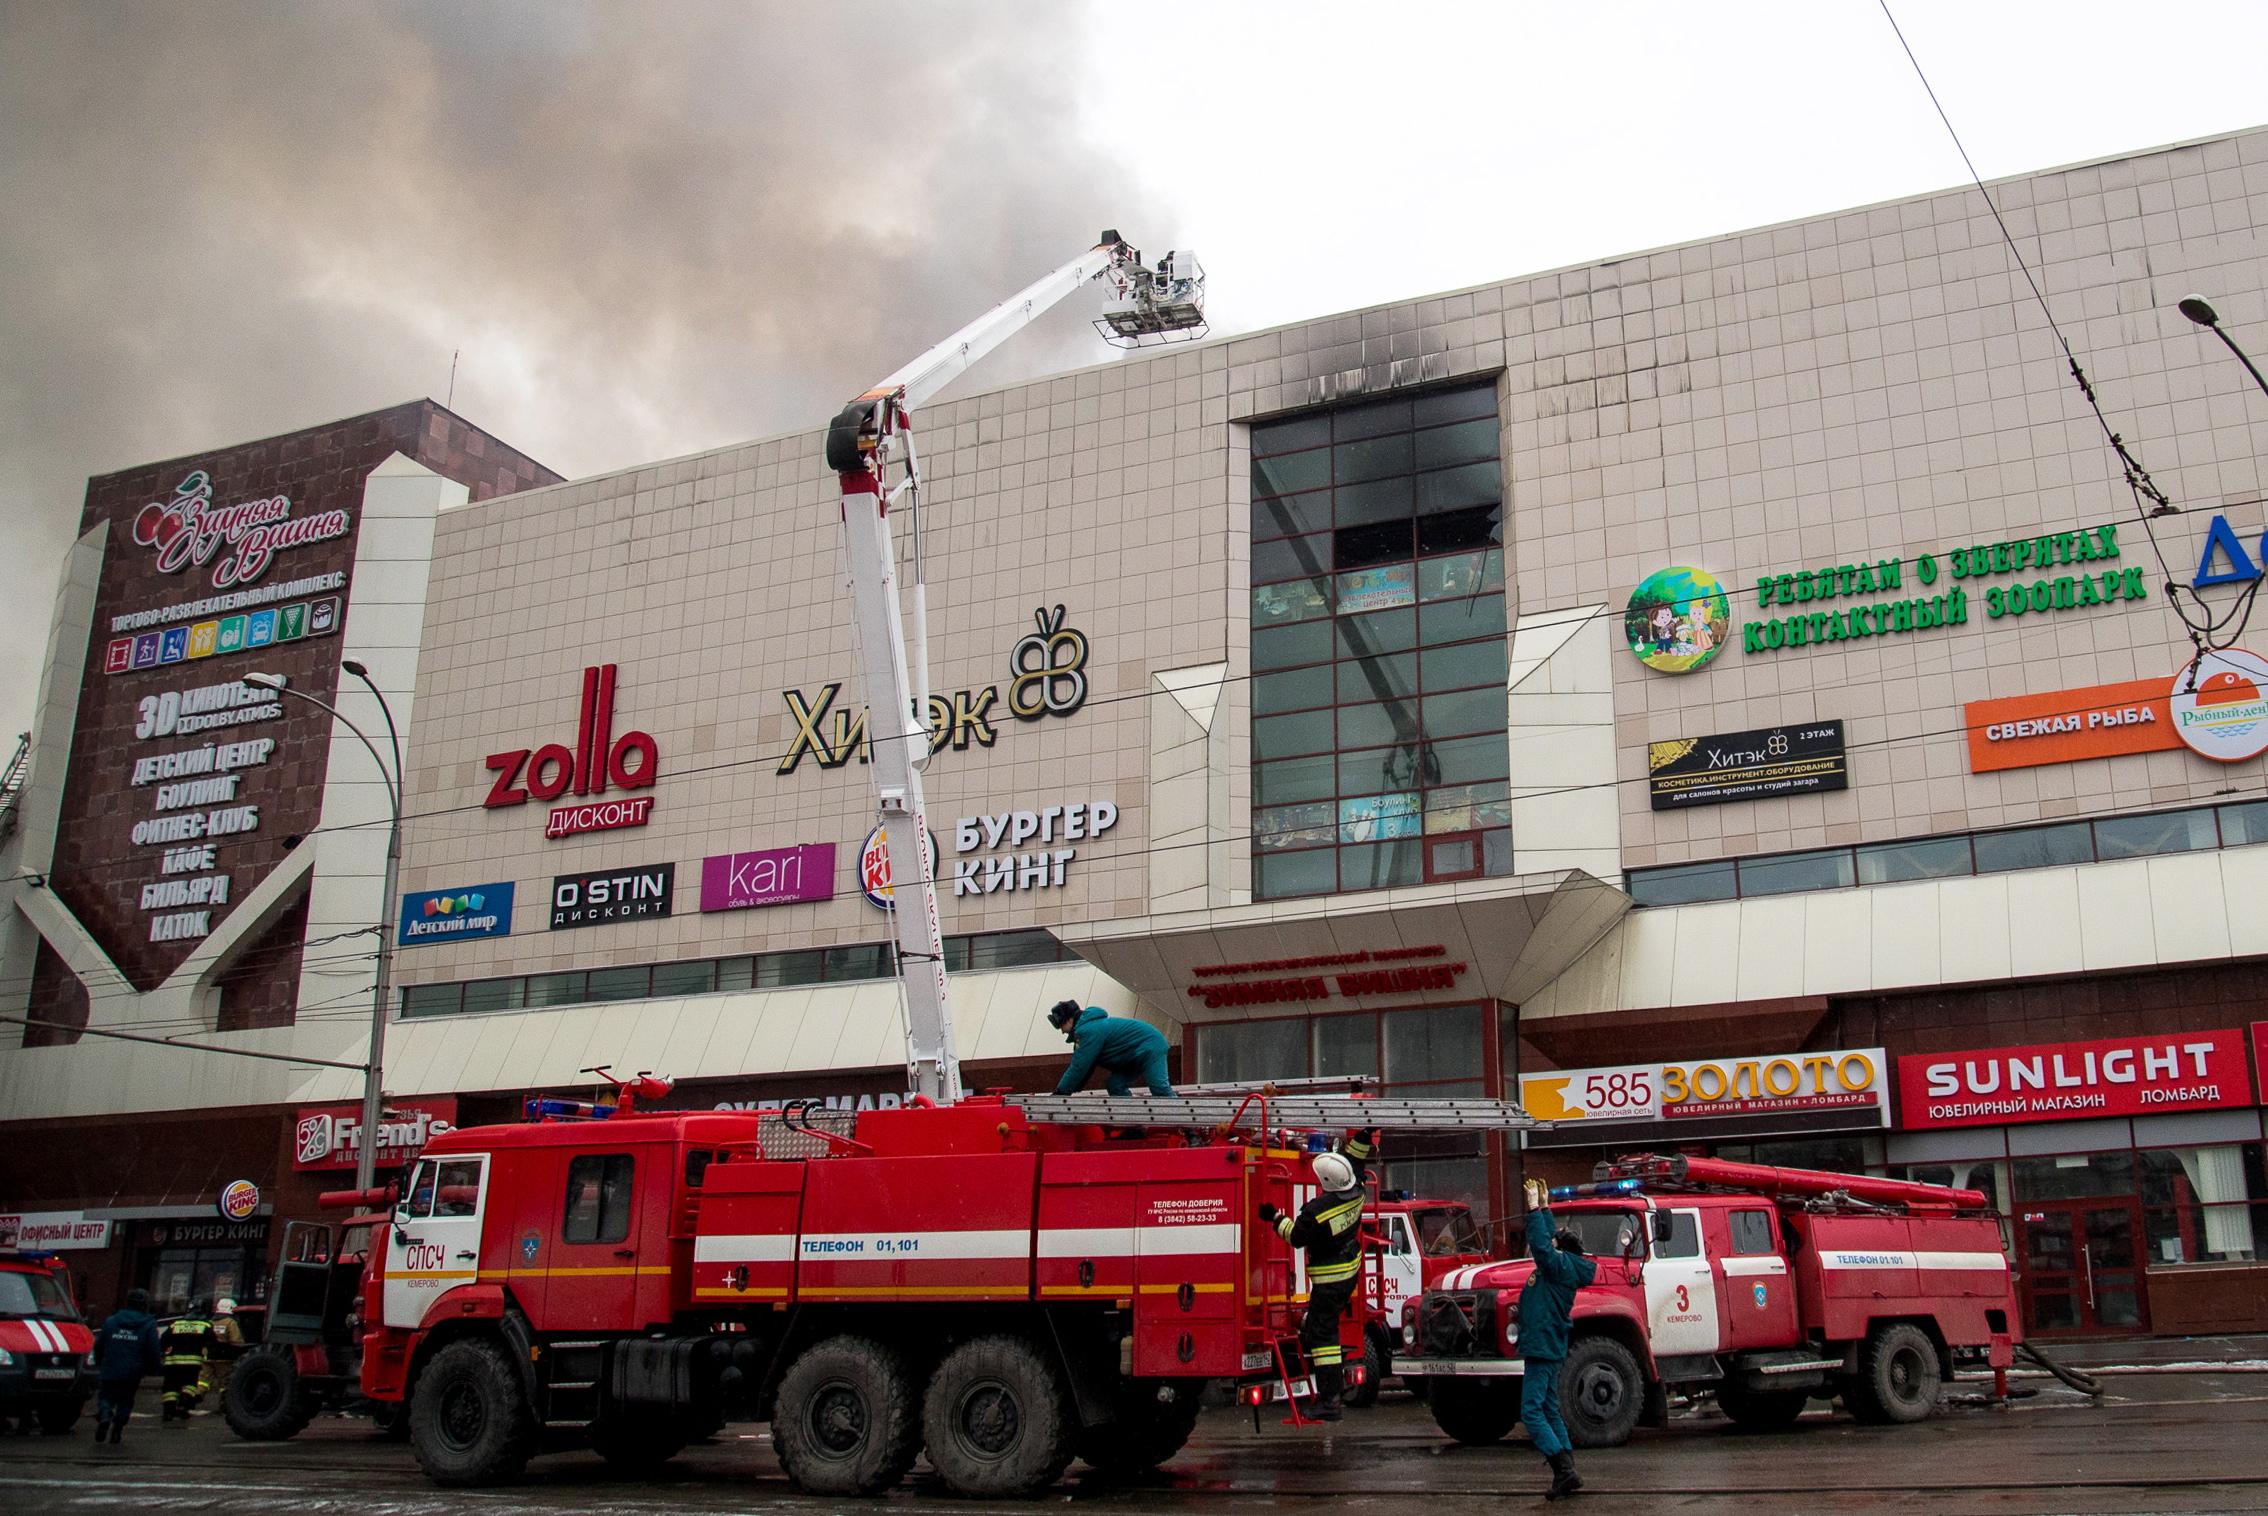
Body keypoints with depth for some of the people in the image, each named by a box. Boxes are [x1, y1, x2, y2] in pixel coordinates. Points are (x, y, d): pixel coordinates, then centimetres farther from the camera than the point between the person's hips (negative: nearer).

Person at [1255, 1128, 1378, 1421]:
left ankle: (1331, 1400, -9)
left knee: (1321, 1334, -6)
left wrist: (1275, 1218, 0)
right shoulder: (1355, 1191, -6)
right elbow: (1357, 1160, 13)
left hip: (1329, 1280, -9)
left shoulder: (1316, 1211, -25)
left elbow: (1296, 1237, -10)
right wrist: (1367, 1134, 15)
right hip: (1351, 1273, 9)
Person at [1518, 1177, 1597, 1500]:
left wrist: (1535, 1208, -20)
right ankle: (1567, 1473, 14)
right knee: (1550, 1412, 13)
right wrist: (1543, 1207, 28)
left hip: (1542, 1348, -10)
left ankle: (1564, 1471, -16)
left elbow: (1542, 1243, -25)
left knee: (1532, 1412, -12)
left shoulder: (1561, 1265, -11)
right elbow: (1547, 1239, 27)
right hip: (1548, 1349, 10)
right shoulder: (1559, 1267, 13)